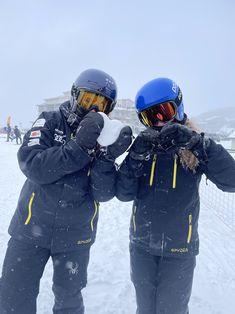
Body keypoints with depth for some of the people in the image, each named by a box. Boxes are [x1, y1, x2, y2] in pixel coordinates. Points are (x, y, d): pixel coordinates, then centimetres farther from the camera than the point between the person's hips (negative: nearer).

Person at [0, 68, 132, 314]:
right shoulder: (50, 122, -8)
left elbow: (104, 194, -13)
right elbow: (32, 166, -23)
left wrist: (107, 157, -28)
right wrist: (79, 146, -30)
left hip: (76, 235, 1)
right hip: (31, 228, -1)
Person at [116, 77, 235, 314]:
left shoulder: (195, 146, -8)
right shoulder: (143, 145, -4)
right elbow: (123, 194, -10)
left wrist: (197, 143, -30)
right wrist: (136, 157, -25)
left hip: (180, 249, -2)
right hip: (142, 246, 2)